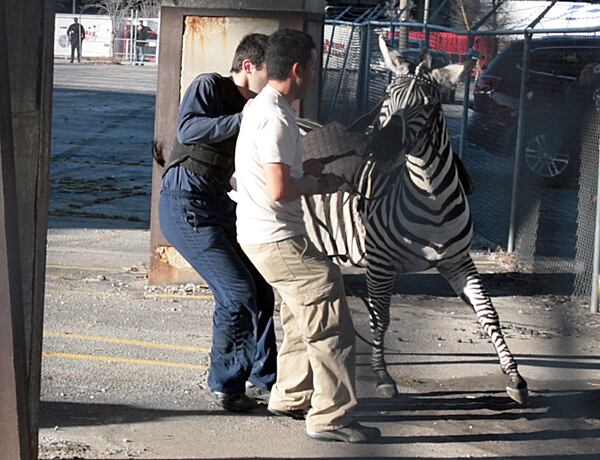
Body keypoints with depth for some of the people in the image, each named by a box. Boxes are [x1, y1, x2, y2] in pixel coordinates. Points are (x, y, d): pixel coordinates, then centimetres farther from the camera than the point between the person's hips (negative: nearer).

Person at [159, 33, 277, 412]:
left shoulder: (251, 108, 14)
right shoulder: (208, 86, -8)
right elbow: (188, 129, -27)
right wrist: (244, 118, -29)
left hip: (218, 204, 9)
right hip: (185, 204, -9)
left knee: (260, 286, 10)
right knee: (238, 292, -13)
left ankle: (263, 379, 22)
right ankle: (226, 385, 2)